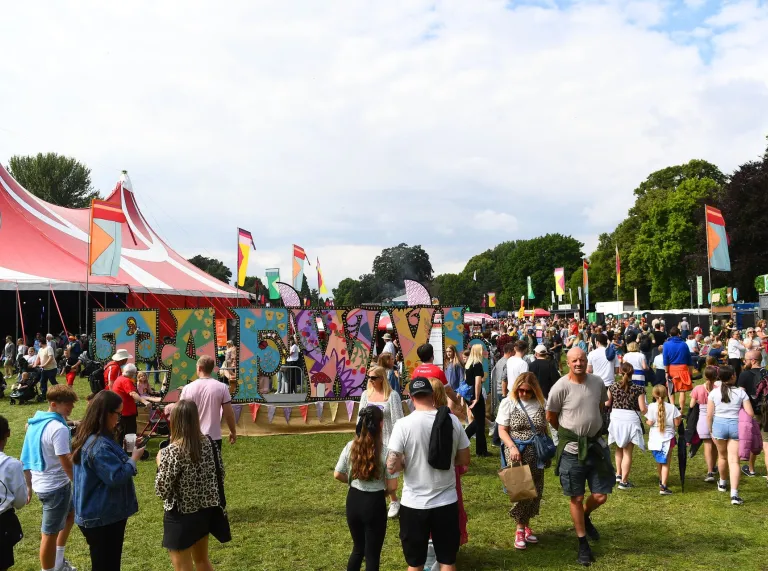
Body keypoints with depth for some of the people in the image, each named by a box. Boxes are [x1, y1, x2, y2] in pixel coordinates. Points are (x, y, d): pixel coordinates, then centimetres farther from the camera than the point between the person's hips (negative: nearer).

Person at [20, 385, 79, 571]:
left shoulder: (34, 423, 5)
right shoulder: (59, 428, -24)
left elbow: (26, 458, 12)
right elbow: (67, 464, -23)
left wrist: (29, 485, 20)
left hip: (40, 483, 10)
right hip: (55, 486, -10)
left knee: (70, 514, 27)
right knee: (50, 533, 5)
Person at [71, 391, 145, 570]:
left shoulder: (92, 438, 7)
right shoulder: (99, 445, -27)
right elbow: (116, 477, -26)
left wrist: (127, 455, 8)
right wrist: (133, 459, -13)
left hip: (100, 514, 10)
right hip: (103, 517, -10)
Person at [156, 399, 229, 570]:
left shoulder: (172, 451, -22)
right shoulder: (208, 442, -4)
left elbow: (162, 490, -17)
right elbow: (220, 474, 5)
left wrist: (160, 463, -4)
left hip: (181, 516, -6)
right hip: (205, 511, 6)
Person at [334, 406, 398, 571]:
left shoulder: (350, 446, -6)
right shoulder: (386, 451, -17)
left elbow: (337, 475, 4)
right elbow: (392, 487, -14)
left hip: (353, 501, 4)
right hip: (375, 503, -4)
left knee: (358, 548, 24)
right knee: (372, 554, 10)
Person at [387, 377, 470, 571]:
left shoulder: (403, 424, -14)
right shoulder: (452, 420, -5)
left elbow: (391, 467, -17)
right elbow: (464, 460, 3)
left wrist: (407, 462, 3)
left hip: (414, 504, -2)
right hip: (447, 502, 2)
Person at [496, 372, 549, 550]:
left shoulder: (541, 403, 2)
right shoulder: (508, 403, -3)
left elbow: (544, 430, 11)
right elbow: (502, 430, -4)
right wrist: (512, 447, -19)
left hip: (536, 454, 3)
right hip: (517, 453, -3)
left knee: (535, 491, 8)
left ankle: (526, 525, 26)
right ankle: (520, 528, 9)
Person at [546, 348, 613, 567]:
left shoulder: (598, 382, -5)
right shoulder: (560, 387, -17)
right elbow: (550, 416, -3)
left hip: (596, 445, 3)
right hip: (571, 449, -3)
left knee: (600, 496, 7)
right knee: (577, 498, 8)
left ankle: (585, 516, 41)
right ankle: (583, 543, 26)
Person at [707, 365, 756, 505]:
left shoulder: (714, 393, -3)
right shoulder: (741, 392, -5)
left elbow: (709, 414, -4)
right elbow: (750, 413, -6)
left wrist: (710, 429, 9)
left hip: (719, 424, 1)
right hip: (736, 425, -1)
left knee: (722, 456, 22)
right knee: (734, 460, -2)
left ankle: (722, 483, 43)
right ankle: (734, 494, -11)